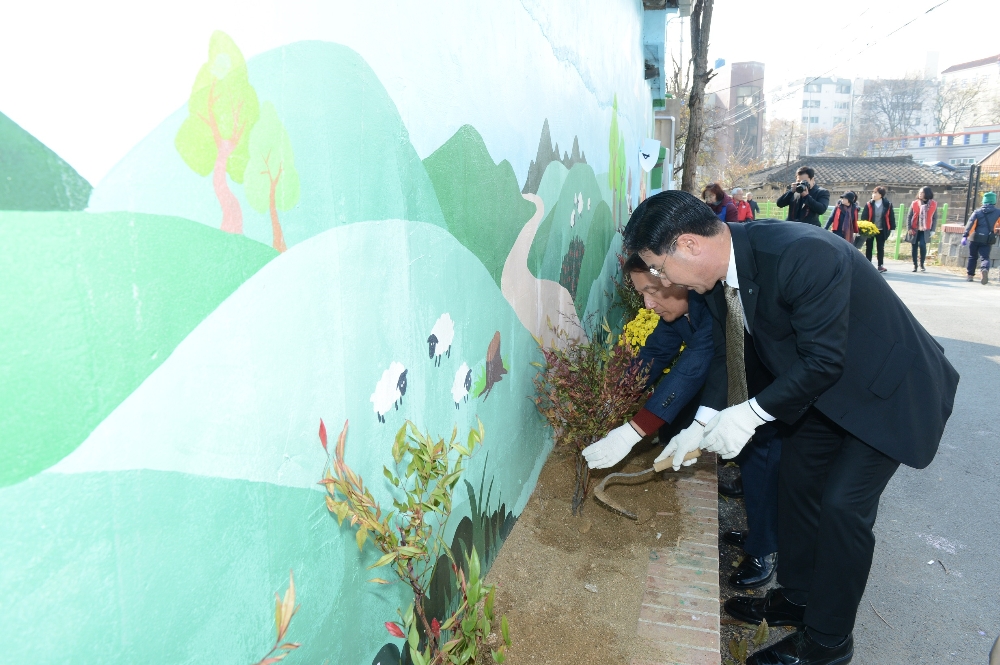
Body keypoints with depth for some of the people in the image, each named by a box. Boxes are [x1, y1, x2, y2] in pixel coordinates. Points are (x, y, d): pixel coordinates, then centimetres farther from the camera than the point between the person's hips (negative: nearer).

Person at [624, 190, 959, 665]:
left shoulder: (804, 256, -37)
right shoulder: (719, 271, -11)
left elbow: (823, 361, -31)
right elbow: (727, 353, -1)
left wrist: (752, 413, -28)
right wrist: (703, 422, -10)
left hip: (888, 387, -8)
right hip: (823, 390, 8)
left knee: (842, 505, -8)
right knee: (796, 480, 13)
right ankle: (797, 598, 34)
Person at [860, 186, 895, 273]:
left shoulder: (888, 204, -2)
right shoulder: (869, 204, -4)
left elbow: (891, 216, 1)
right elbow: (863, 217, -4)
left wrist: (892, 228, -2)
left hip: (881, 230, 0)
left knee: (881, 248, 5)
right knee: (868, 248, 6)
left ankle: (880, 265, 10)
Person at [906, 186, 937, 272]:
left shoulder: (933, 204, 0)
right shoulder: (914, 203, -1)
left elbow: (935, 218, 5)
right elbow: (909, 216, 2)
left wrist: (932, 230, 0)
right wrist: (909, 228, -6)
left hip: (925, 230, -1)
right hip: (914, 229, 1)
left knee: (922, 245, -15)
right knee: (914, 247, 6)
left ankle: (922, 265, 1)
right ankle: (915, 265, 17)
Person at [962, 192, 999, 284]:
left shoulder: (977, 212, 2)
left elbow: (970, 224, -9)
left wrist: (965, 236, -16)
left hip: (975, 238, 0)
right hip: (987, 240, 0)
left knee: (972, 257, 15)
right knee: (985, 257, -4)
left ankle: (970, 275, 19)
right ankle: (985, 269, -35)